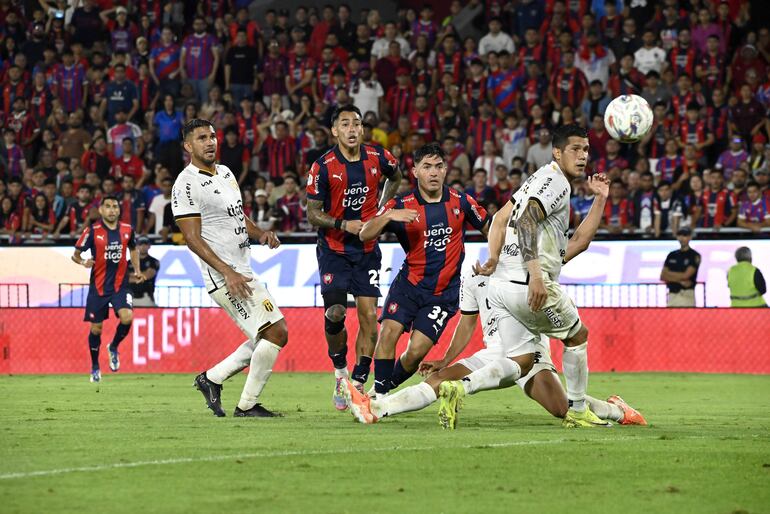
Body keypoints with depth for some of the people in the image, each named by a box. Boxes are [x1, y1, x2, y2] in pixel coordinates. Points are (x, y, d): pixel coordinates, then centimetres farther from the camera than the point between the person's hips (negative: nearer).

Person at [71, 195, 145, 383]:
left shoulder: (127, 230, 2)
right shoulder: (92, 230, -8)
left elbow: (133, 249, 22)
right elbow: (75, 254, -2)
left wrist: (137, 271, 10)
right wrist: (83, 262, -24)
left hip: (120, 284, 1)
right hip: (98, 286, -1)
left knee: (127, 317, -22)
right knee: (96, 328, 3)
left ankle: (113, 348, 7)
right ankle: (95, 367, 24)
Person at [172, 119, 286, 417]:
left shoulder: (225, 173, 15)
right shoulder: (186, 185, -13)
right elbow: (192, 238, -17)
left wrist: (261, 235, 3)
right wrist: (227, 272, -24)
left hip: (241, 271, 10)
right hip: (224, 276, -10)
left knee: (265, 338, 13)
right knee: (276, 332, -12)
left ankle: (211, 379, 21)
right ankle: (247, 405, -3)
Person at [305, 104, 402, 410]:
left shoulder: (378, 158, -3)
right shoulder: (323, 167, -11)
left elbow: (395, 177, 22)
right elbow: (313, 214, -7)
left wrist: (381, 210, 10)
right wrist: (343, 224, -22)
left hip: (367, 250, 3)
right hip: (334, 250, -2)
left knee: (369, 316, -6)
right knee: (335, 313, -14)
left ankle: (358, 383, 2)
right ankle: (340, 372, 10)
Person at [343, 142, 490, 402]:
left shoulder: (460, 201, -1)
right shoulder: (401, 205, -4)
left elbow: (489, 227, 15)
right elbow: (364, 235, -12)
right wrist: (388, 216, -29)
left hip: (444, 292, 0)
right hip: (409, 283, 0)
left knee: (416, 352, -12)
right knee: (389, 332, -22)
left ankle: (386, 389, 11)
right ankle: (378, 395, -14)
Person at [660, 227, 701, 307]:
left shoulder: (694, 256, -1)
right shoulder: (672, 255, 15)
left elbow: (685, 275, -11)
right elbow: (662, 276, 7)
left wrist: (669, 273, 3)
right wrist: (680, 280, -6)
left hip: (686, 295, -5)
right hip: (672, 296, 5)